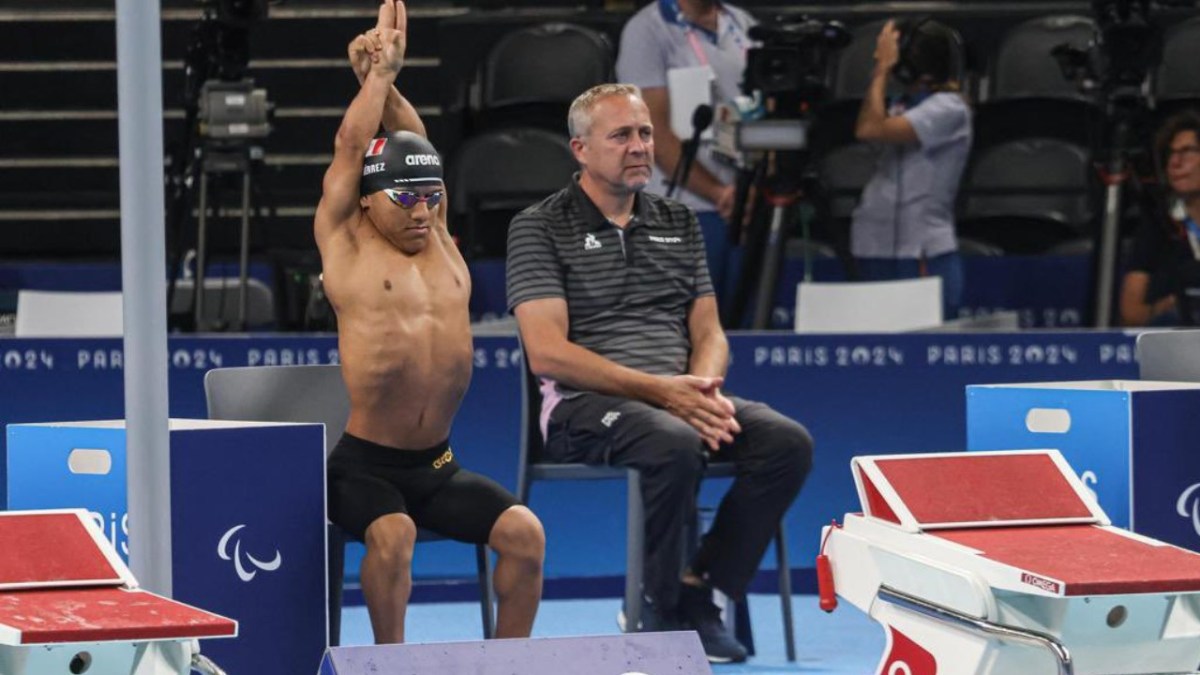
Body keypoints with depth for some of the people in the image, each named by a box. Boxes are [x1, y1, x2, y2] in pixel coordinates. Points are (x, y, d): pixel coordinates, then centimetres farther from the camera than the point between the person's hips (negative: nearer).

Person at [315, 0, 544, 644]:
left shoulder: (440, 244, 13)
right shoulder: (348, 249, -1)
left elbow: (416, 149, 11)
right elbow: (350, 150, -3)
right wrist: (378, 73, 7)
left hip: (438, 467, 5)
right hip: (366, 464, -5)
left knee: (523, 531, -16)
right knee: (391, 534, -33)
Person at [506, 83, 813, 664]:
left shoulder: (678, 223, 19)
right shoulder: (539, 229, 1)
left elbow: (709, 334, 17)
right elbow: (547, 353, -10)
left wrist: (702, 389, -9)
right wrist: (659, 390, -17)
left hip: (677, 399, 6)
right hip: (584, 406, -6)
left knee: (787, 442, -21)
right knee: (675, 445, -38)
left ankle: (697, 592, -14)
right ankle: (664, 611, -18)